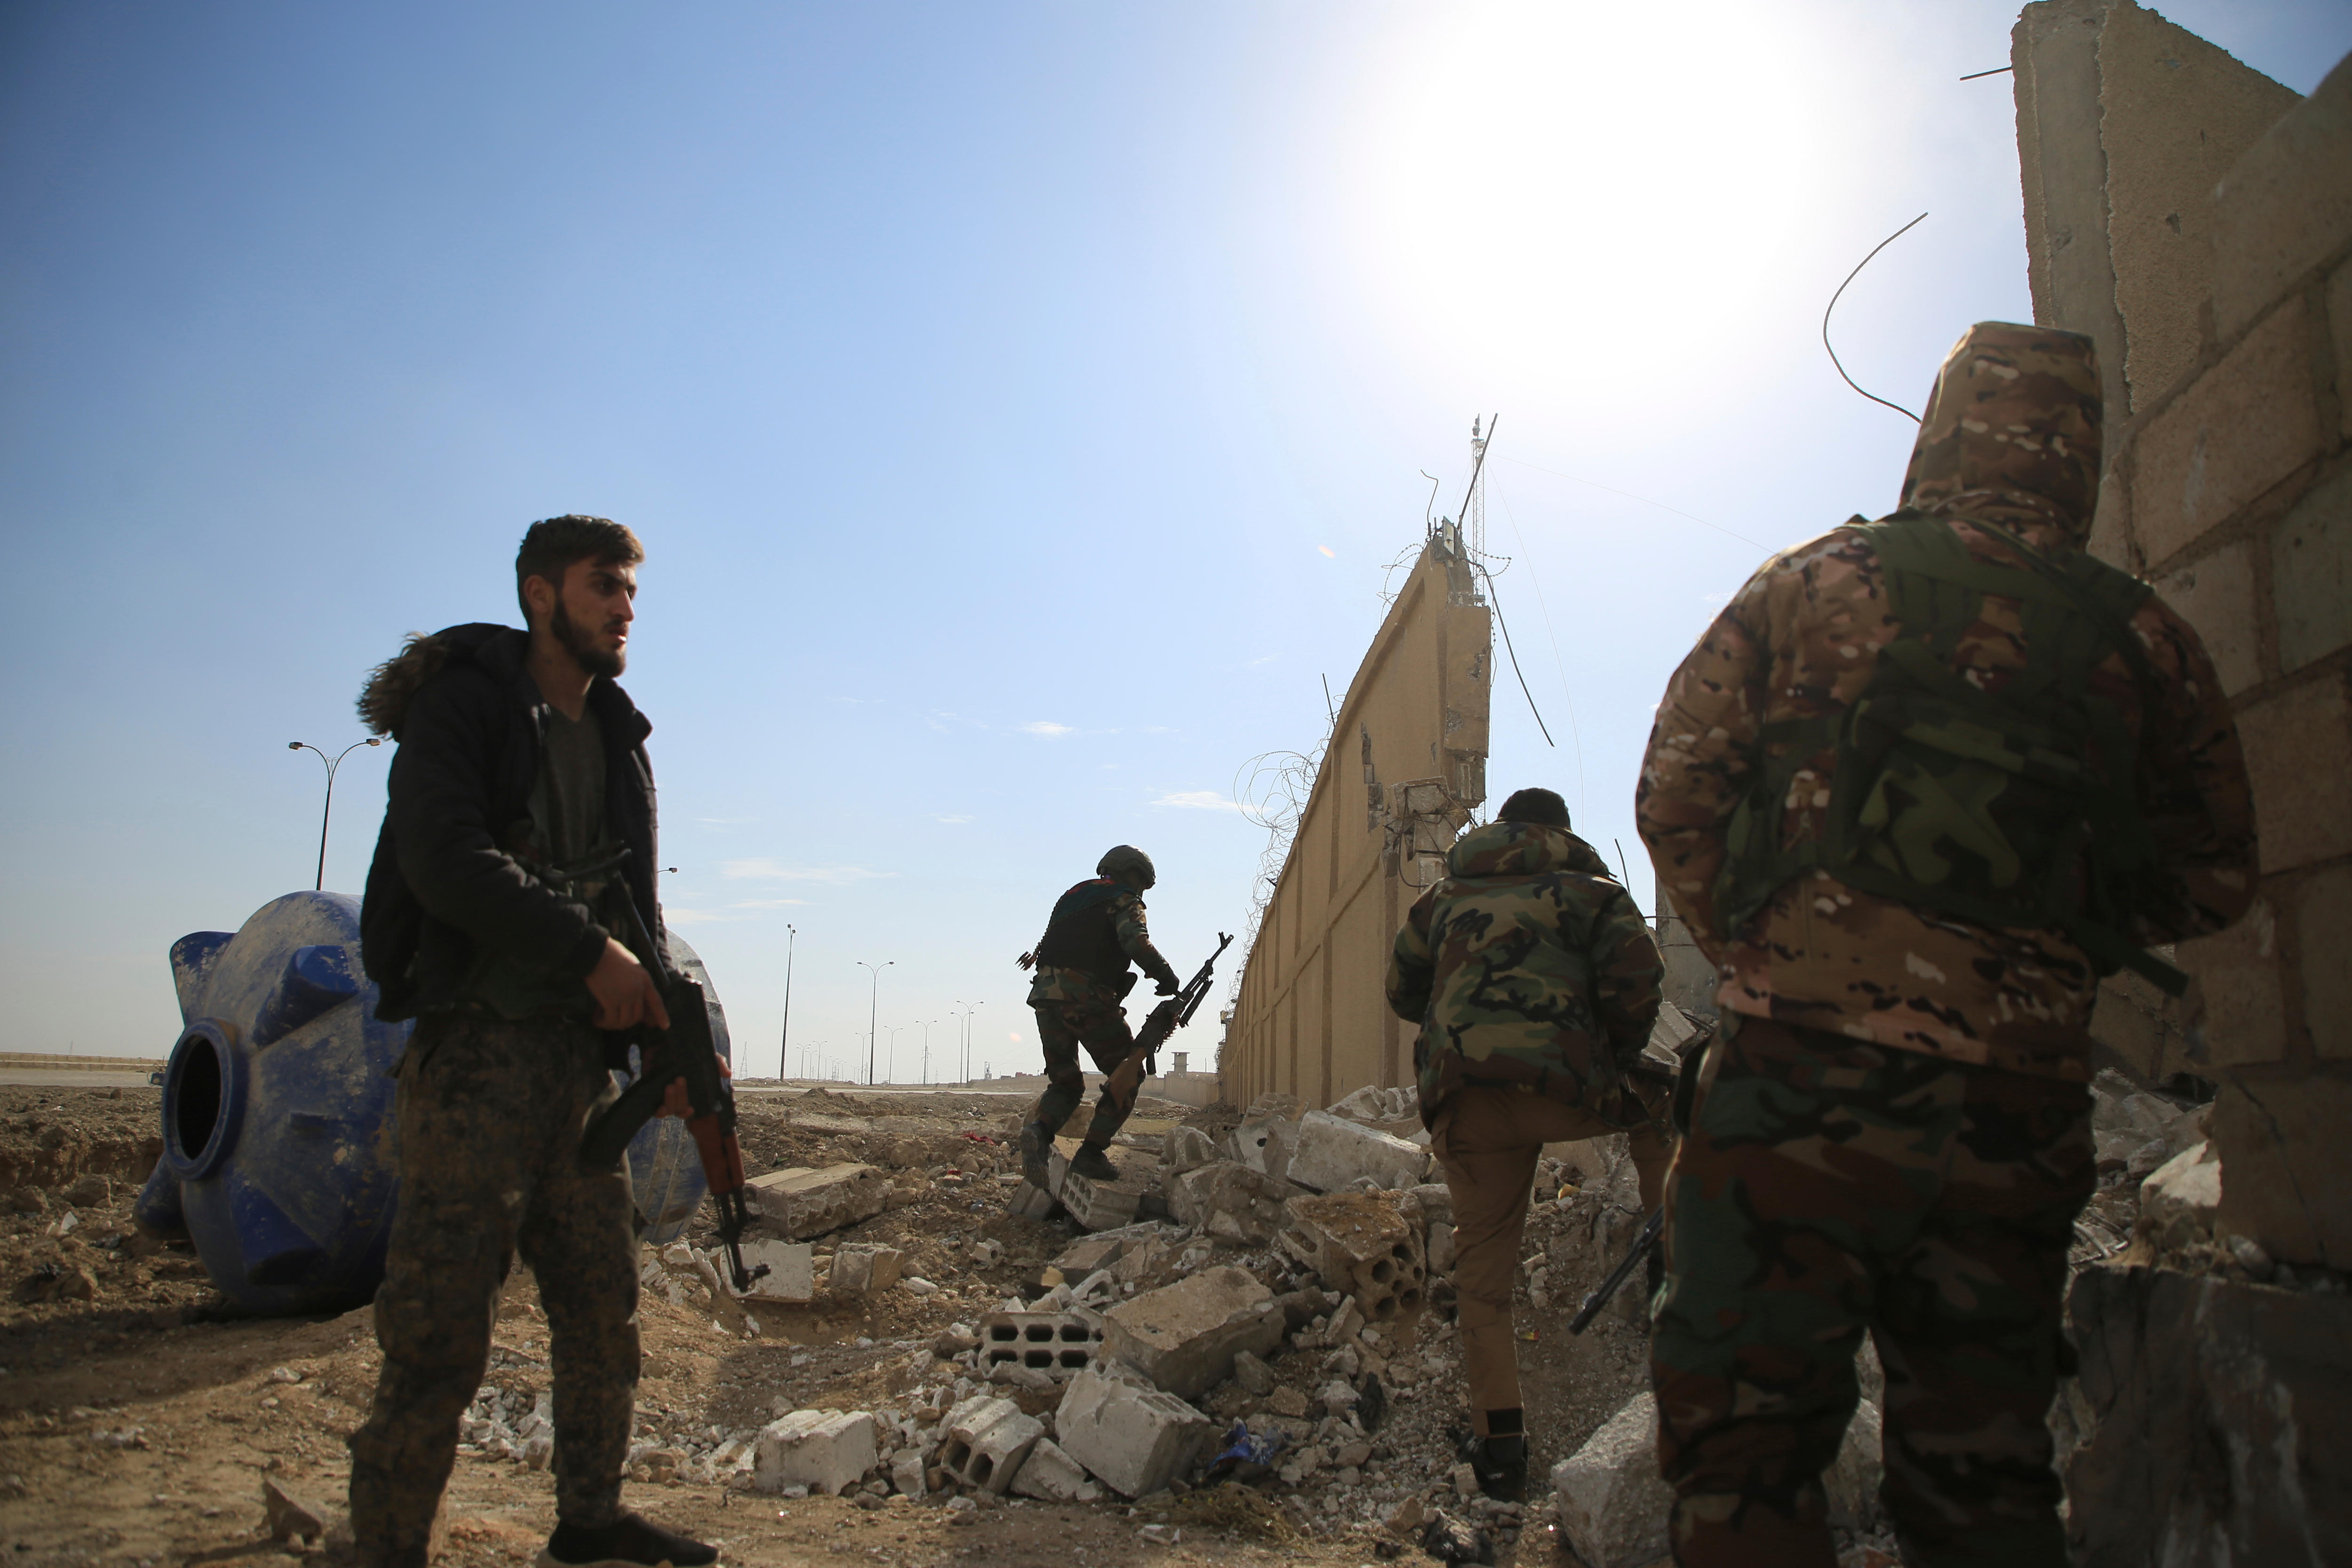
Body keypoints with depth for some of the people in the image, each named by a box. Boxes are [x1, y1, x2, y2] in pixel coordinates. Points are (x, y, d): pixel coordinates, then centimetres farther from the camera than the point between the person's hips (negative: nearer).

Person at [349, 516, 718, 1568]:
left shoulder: (619, 740, 18)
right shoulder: (461, 703, -2)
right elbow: (445, 859, -17)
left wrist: (676, 1040, 4)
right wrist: (588, 950, -18)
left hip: (580, 1054, 7)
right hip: (475, 1044, -7)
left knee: (604, 1304, 11)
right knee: (442, 1323, -8)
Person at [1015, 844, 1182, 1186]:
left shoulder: (1072, 896, 28)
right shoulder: (1124, 900, 4)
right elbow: (1136, 942, -14)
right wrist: (1167, 977, -4)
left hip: (1046, 996, 7)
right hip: (1087, 997, -7)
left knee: (1065, 1081, 17)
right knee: (1128, 1076, 8)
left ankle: (1041, 1130, -13)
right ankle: (1091, 1153, -1)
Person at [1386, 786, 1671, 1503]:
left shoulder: (1443, 898, 24)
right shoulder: (1586, 886, 13)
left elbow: (1403, 993, 29)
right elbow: (1636, 976, -1)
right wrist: (1617, 1054, 15)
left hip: (1463, 1102, 3)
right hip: (1562, 1086, -2)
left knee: (1484, 1267, 12)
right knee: (1657, 1106, 29)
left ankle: (1499, 1444, 8)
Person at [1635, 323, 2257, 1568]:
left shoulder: (1811, 582, 3)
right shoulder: (2140, 638, 8)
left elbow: (1675, 793, 1)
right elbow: (2211, 874, 14)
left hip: (1800, 1079, -3)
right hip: (2020, 1110, 3)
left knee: (1743, 1444, 4)